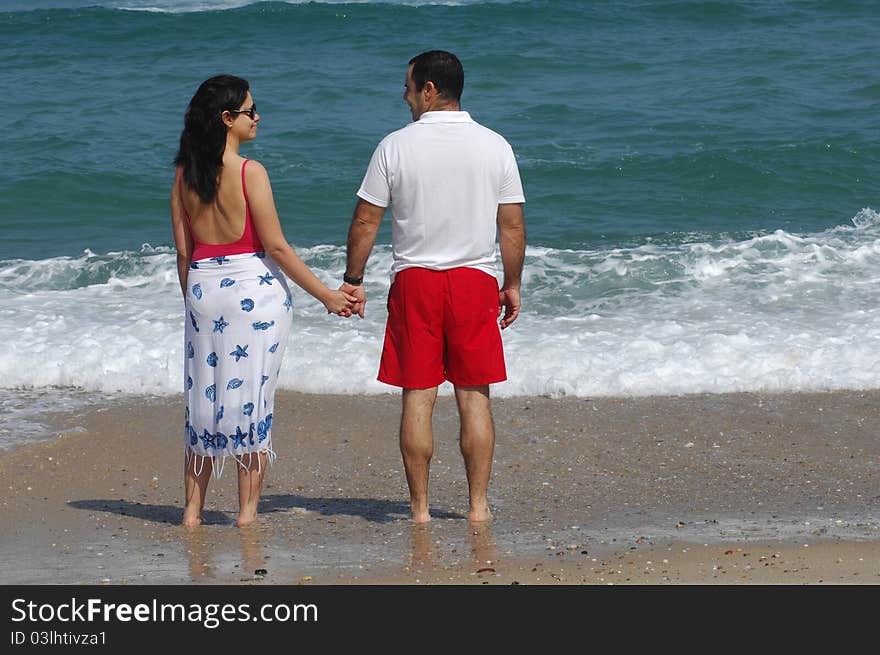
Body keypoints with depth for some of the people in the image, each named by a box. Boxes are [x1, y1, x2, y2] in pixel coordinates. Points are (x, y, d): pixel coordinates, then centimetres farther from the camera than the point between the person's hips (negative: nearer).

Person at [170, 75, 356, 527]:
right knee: (251, 395, 4)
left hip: (203, 286, 5)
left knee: (203, 396, 12)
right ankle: (247, 510, 7)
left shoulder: (185, 175, 3)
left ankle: (193, 508, 15)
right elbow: (275, 246, -12)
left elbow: (183, 252, 7)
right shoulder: (249, 172, -12)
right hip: (255, 287, -5)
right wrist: (327, 295, -5)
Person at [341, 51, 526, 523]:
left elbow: (365, 221, -2)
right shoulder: (494, 146, 1)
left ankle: (419, 508, 5)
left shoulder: (396, 146, -5)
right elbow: (513, 225, 2)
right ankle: (478, 505, 5)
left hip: (414, 279, -1)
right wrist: (512, 285, 12)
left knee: (417, 396, 3)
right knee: (474, 396, 6)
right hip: (475, 280, 1)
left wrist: (353, 281, 8)